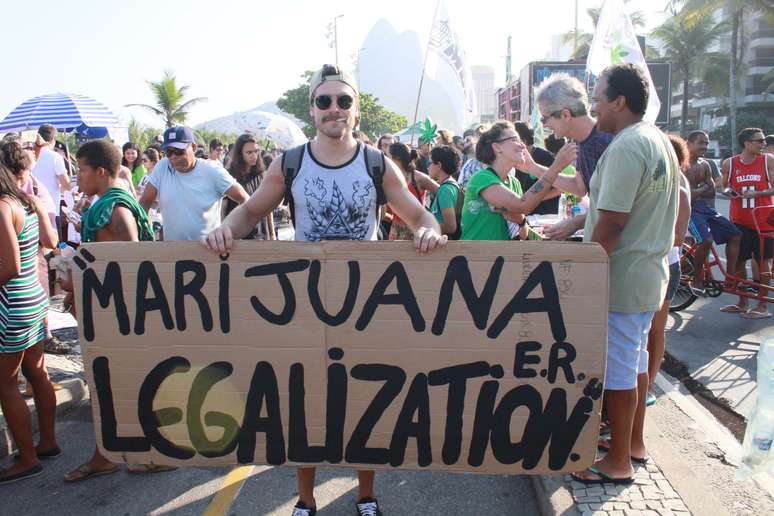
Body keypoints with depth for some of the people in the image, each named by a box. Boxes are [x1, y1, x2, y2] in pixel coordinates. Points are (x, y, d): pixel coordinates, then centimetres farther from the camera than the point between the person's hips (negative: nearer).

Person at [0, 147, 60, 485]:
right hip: (36, 296, 8)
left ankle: (28, 459, 14)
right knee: (37, 372, 17)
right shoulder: (30, 201, 3)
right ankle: (48, 442, 30)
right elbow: (51, 242, 15)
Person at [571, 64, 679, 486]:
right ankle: (631, 441, 35)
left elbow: (611, 223, -25)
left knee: (617, 370, 1)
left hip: (621, 279, -10)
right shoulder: (660, 141, 13)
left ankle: (618, 462, 14)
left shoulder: (627, 147, -20)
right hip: (650, 273, 10)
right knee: (636, 362, 20)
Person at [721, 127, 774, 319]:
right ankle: (742, 303, 20)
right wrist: (729, 191, -7)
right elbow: (724, 187, 14)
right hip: (739, 220, 2)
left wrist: (756, 193, -18)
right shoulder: (729, 163, 1)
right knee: (738, 260, 7)